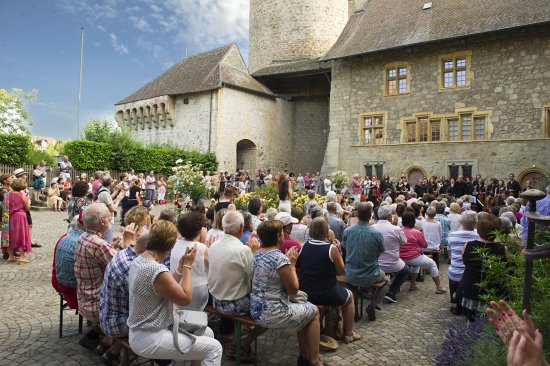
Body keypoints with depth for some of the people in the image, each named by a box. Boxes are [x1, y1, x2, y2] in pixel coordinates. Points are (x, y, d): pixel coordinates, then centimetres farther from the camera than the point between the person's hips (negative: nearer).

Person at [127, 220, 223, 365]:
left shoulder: (139, 260, 2)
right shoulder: (157, 271, -28)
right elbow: (185, 298, -16)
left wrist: (181, 266, 3)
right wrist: (187, 265, -9)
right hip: (150, 339, -10)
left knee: (207, 333, 15)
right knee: (214, 348, -6)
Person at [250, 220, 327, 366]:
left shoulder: (256, 254, 4)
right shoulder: (281, 258, -22)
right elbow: (293, 290, -12)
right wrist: (293, 264, -4)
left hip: (256, 310, 8)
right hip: (274, 314, -8)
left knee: (303, 307, 26)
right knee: (313, 311, 15)